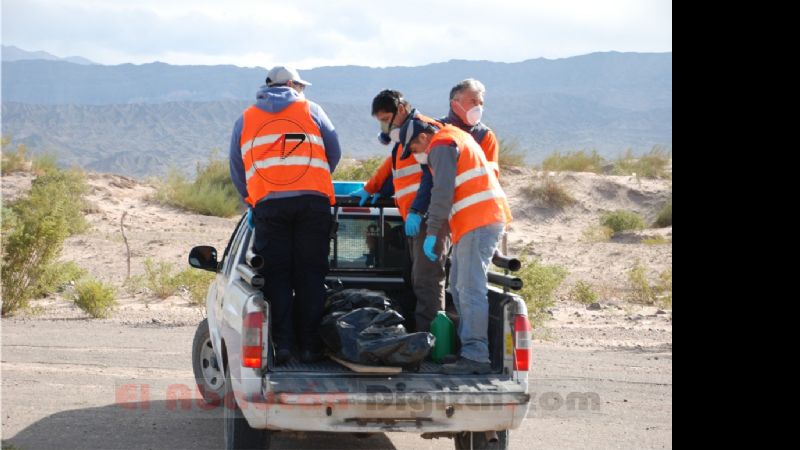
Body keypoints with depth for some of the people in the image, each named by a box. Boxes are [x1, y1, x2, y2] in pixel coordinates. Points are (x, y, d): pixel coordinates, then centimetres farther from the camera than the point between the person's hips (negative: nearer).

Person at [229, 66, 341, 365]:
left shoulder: (245, 120, 18)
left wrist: (251, 201, 30)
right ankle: (309, 345, 1)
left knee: (276, 275, 5)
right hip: (313, 201, -1)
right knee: (310, 275, 4)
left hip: (267, 203, 1)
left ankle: (282, 343, -2)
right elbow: (334, 153, 15)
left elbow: (236, 171, 19)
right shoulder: (311, 110, 15)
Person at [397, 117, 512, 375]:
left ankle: (475, 357, -20)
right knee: (459, 286, 15)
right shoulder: (456, 139, 25)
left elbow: (443, 192, -15)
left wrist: (432, 234, -13)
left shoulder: (441, 146, -6)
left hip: (478, 223, -11)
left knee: (470, 288, -15)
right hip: (482, 221, 11)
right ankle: (468, 346, 16)